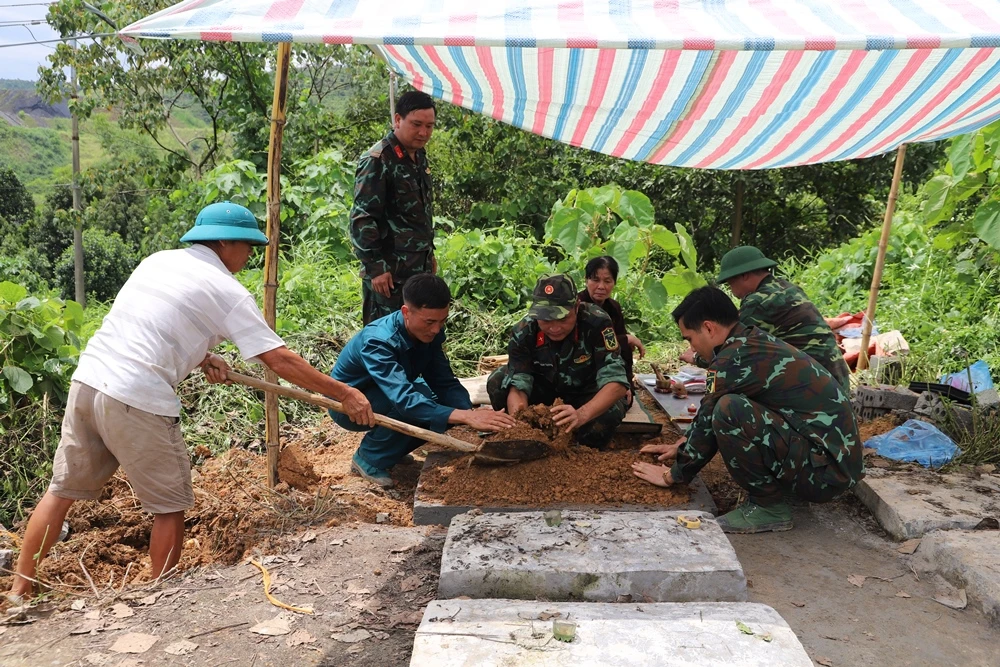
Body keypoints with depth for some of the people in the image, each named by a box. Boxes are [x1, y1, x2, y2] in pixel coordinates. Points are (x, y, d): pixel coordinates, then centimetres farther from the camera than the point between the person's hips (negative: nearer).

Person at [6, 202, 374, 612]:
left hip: (87, 380, 7)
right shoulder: (227, 291, -4)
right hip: (138, 402, -7)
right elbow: (279, 360, -7)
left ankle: (18, 593, 28)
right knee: (170, 505, 9)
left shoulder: (158, 260, 16)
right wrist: (344, 394, -3)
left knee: (63, 490, 19)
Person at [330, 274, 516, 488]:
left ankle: (389, 447, 7)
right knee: (417, 405, -32)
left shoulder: (430, 332, -15)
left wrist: (470, 412, -34)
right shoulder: (378, 341, -36)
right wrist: (465, 416, -56)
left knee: (441, 410, -14)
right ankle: (369, 458, -10)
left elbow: (446, 382, -14)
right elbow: (404, 398, -47)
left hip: (391, 399, 7)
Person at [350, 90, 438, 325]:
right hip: (389, 272, -8)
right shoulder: (378, 161, -14)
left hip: (419, 269, 9)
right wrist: (375, 268, -19)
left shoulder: (419, 157, 13)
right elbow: (362, 219, -18)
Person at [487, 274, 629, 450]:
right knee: (498, 381, -23)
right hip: (545, 386, 2)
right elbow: (517, 386, -29)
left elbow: (616, 382, -38)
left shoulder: (597, 323, -33)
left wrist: (581, 414, -56)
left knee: (607, 414, -36)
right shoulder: (524, 332, -26)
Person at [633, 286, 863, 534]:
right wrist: (683, 445, 30)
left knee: (729, 411, -24)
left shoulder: (734, 359, -18)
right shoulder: (755, 341, 10)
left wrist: (673, 475, 6)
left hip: (824, 472, -10)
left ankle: (768, 507, -7)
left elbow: (709, 422, -8)